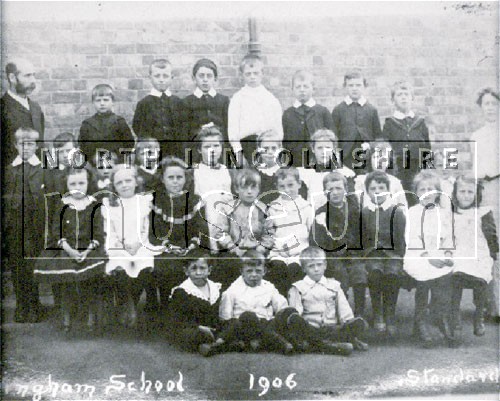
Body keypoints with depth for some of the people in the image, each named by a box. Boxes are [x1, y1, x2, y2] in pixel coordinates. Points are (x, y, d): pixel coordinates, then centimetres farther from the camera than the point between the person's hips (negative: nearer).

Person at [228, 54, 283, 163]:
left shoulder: (271, 98, 14)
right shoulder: (237, 98, 6)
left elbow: (278, 127, 13)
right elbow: (232, 128, 0)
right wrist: (238, 150, -10)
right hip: (246, 144, -2)